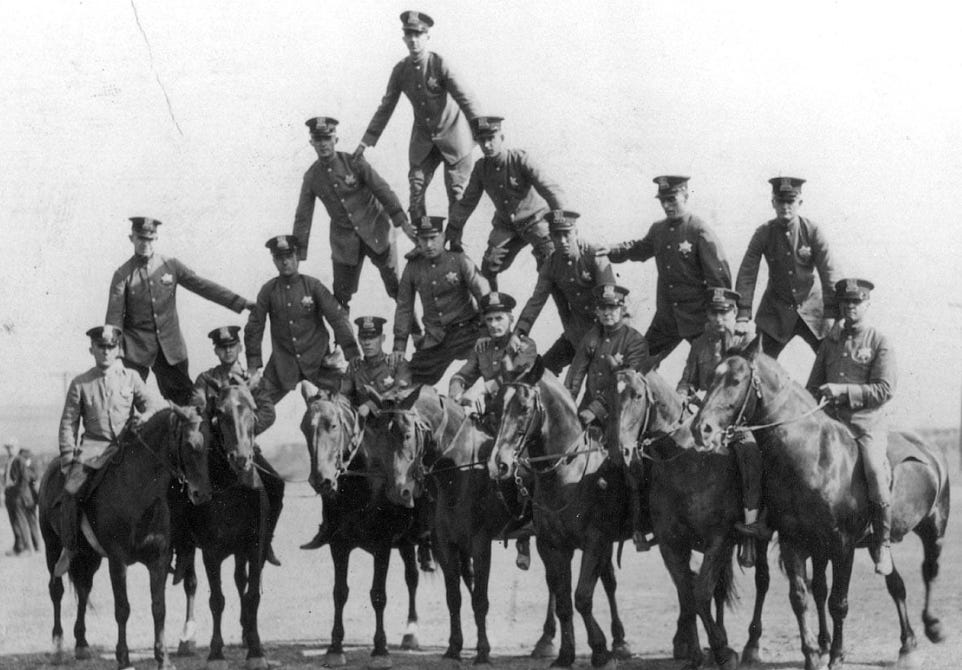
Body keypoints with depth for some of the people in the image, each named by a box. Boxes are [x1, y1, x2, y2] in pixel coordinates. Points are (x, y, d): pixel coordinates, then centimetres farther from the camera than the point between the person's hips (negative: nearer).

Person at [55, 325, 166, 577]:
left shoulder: (130, 378, 10)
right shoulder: (80, 384, 7)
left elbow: (155, 404, 6)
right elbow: (69, 423, 7)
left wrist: (145, 416, -17)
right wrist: (68, 459, -1)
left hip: (128, 445, 1)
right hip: (94, 446, -1)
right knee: (71, 491, -22)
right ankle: (69, 548, -7)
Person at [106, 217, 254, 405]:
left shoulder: (170, 266, 3)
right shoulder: (123, 275, -4)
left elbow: (202, 286, 0)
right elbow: (114, 318, -4)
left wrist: (240, 303, -9)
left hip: (171, 348, 2)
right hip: (136, 349, -2)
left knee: (185, 401, 1)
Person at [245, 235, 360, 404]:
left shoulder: (313, 286, -3)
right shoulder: (268, 291, 0)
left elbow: (338, 319, -3)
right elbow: (254, 328, 8)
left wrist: (354, 358, -8)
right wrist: (253, 367, 5)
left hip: (317, 360, -1)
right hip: (283, 364, 1)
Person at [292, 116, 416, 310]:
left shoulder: (354, 163, -9)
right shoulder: (311, 177, -1)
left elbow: (383, 191, -10)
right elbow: (303, 218, 3)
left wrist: (402, 222, -18)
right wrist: (297, 256, 0)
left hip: (375, 231, -2)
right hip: (345, 241, 2)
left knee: (396, 287, -1)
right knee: (340, 296, 1)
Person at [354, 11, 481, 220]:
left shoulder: (439, 64, -18)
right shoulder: (400, 70, -4)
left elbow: (465, 99, -21)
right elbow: (386, 108, 4)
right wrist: (366, 142, 3)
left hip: (452, 135, -4)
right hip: (423, 138, 4)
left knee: (456, 194, -2)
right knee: (416, 190, -2)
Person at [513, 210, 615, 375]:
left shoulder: (595, 256, -18)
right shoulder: (551, 265, -2)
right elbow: (536, 302, 0)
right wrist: (518, 333, -11)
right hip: (577, 331, 5)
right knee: (544, 368, 0)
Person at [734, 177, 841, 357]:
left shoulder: (812, 231, -10)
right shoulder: (763, 233, -9)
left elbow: (829, 274, -11)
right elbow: (746, 274, -11)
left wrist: (831, 314, -18)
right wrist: (743, 317, -18)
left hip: (811, 309, 0)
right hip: (776, 309, 0)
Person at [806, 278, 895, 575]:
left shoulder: (880, 343, 2)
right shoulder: (830, 342, 16)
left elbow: (885, 390, -8)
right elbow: (813, 386, 23)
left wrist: (843, 390, -17)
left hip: (868, 422, -5)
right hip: (830, 421, 5)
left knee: (876, 470, -27)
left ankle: (883, 543, -12)